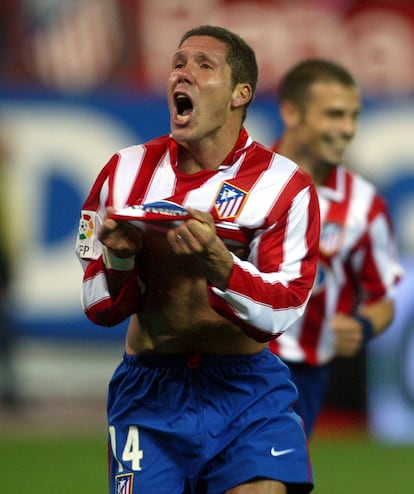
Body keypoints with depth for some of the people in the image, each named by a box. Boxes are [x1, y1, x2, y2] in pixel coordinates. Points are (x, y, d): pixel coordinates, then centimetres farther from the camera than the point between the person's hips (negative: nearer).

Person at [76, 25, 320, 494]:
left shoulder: (283, 184, -5)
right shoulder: (128, 171, 4)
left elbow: (279, 313, -14)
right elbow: (99, 308, 7)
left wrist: (219, 264, -31)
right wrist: (118, 259, -15)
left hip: (245, 390, -2)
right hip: (148, 391, 2)